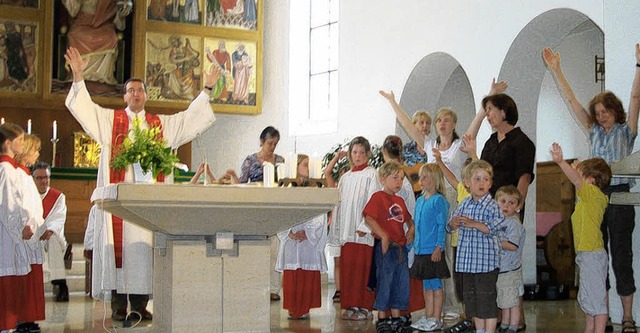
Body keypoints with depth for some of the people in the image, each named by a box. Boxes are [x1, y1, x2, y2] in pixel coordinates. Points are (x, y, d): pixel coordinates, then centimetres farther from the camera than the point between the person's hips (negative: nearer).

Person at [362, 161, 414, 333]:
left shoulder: (400, 200, 18)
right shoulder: (378, 197, -7)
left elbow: (408, 219, 31)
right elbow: (368, 218, -18)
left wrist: (411, 229, 10)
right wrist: (383, 236, -22)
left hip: (401, 247, 8)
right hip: (385, 247, -8)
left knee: (401, 283, 11)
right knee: (384, 282, -3)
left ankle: (396, 318, 22)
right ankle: (381, 319, 7)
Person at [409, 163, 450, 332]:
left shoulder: (438, 200, -10)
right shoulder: (420, 201, 13)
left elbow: (442, 226, -13)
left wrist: (439, 247, -18)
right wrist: (413, 245, 18)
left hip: (433, 251, -8)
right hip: (421, 250, 8)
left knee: (436, 285, 0)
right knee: (426, 286, 14)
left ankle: (436, 319, 6)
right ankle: (428, 317, 21)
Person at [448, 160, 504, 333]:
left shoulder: (492, 206, -9)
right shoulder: (464, 205, 9)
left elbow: (494, 227, -22)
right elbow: (450, 225, 11)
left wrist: (473, 223, -29)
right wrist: (454, 222, -12)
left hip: (486, 260, -6)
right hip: (467, 259, 7)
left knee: (486, 297, -3)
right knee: (470, 296, 15)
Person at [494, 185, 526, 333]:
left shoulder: (514, 223, -17)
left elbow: (513, 246, -25)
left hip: (510, 270, -9)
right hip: (500, 268, 9)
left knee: (513, 302, 1)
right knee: (504, 301, 20)